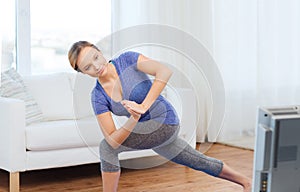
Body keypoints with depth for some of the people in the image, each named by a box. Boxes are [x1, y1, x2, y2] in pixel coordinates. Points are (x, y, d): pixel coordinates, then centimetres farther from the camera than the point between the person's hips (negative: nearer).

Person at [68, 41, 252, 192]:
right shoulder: (98, 97, -7)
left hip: (165, 120, -7)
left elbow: (165, 71, -31)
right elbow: (114, 140, -14)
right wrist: (133, 120, -33)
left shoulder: (127, 60, -17)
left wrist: (143, 106, -36)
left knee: (106, 148, -19)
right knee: (200, 161, 24)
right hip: (148, 131, 7)